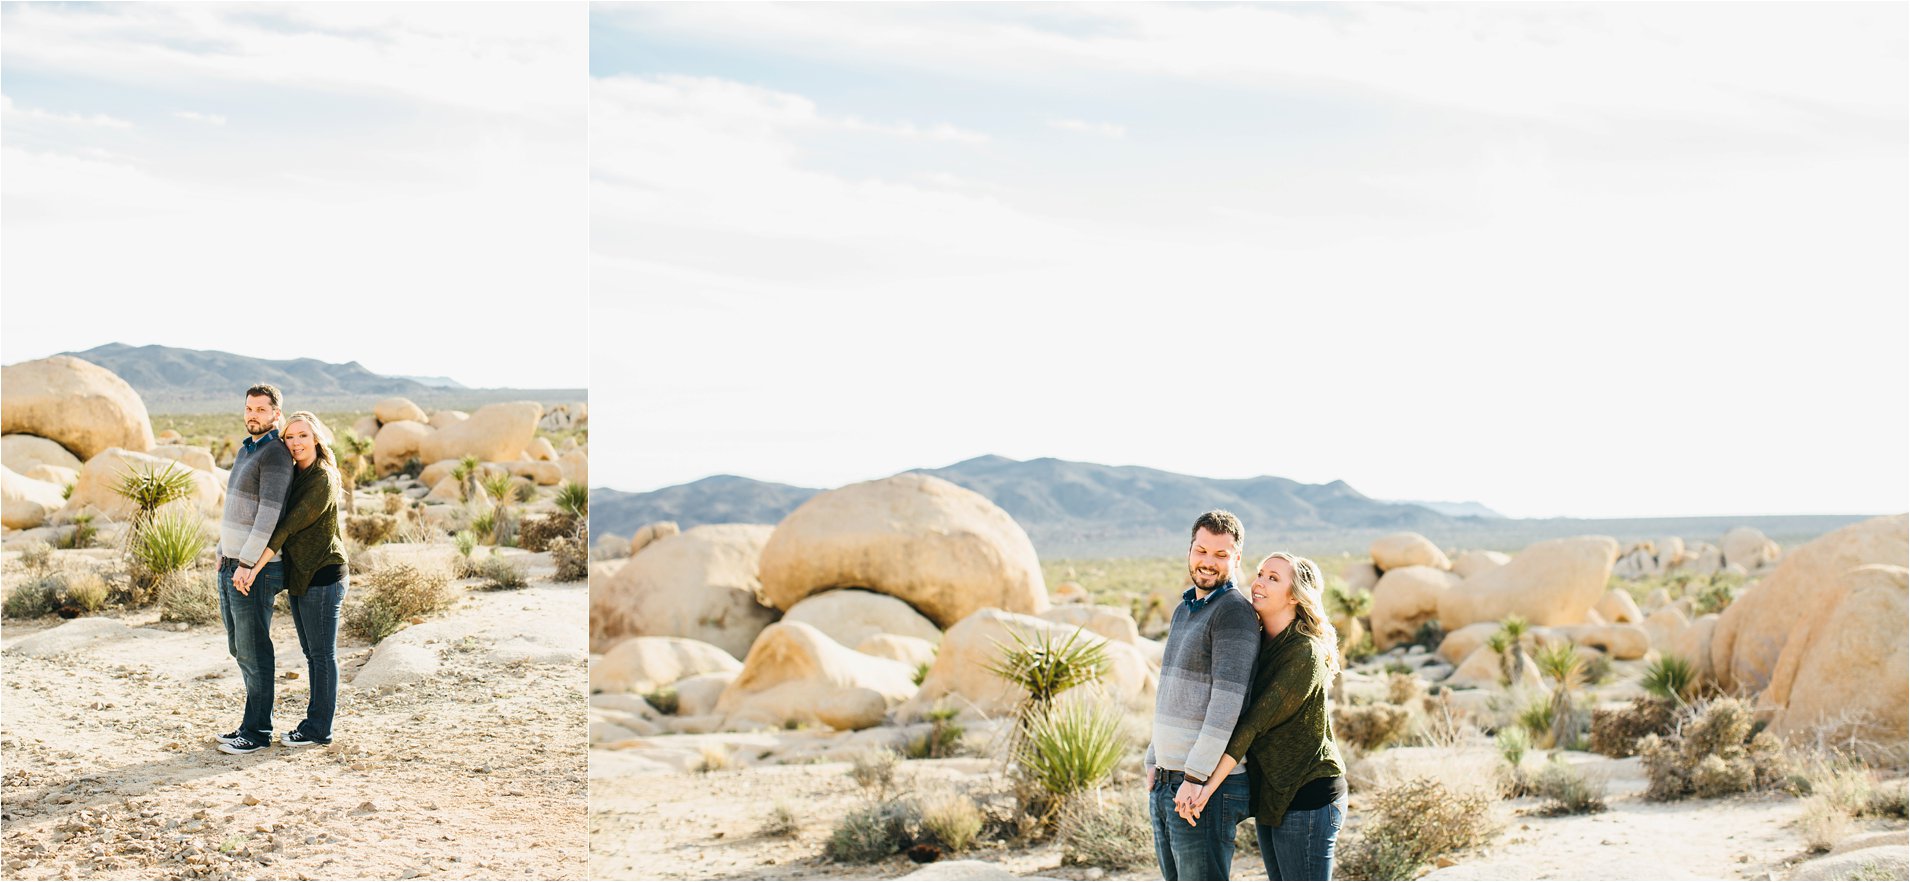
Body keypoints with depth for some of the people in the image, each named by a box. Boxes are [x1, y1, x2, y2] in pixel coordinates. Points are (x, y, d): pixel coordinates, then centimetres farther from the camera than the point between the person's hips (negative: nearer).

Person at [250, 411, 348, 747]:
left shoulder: (323, 479, -15)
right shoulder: (294, 475, 12)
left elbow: (292, 525, -21)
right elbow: (285, 523, 16)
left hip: (321, 574, -9)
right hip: (299, 574, 9)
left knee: (322, 653, -2)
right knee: (311, 653, 14)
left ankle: (319, 728, 3)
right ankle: (316, 719, 22)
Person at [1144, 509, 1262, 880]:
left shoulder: (1234, 612, -12)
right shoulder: (1184, 610, 17)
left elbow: (1228, 700, -20)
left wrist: (1195, 777, -23)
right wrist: (1155, 762, 16)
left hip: (1208, 785, -9)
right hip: (1167, 783, 9)